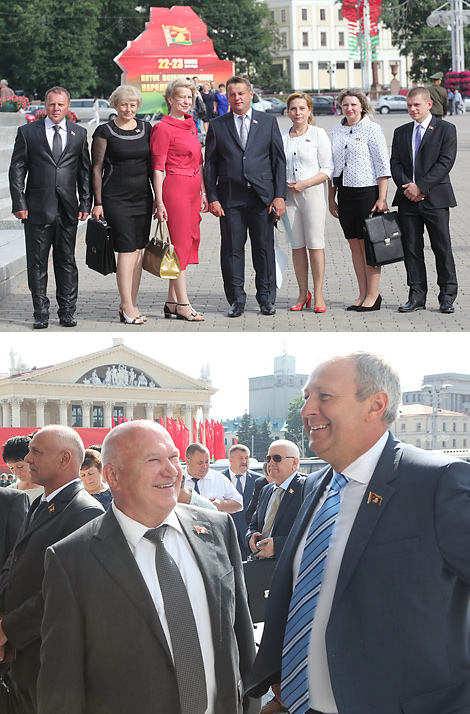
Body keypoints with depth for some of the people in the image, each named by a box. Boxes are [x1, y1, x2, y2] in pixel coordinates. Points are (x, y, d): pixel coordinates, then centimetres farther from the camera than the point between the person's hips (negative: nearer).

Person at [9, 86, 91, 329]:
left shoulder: (79, 134, 10)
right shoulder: (27, 132, 4)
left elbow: (85, 171, 11)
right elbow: (17, 170, 2)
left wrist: (85, 203, 3)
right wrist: (19, 204, -6)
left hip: (67, 209, 1)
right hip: (37, 208, -1)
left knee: (67, 262, 5)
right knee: (37, 263, 1)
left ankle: (67, 312, 12)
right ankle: (41, 313, 7)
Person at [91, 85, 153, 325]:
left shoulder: (146, 129, 11)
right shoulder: (105, 132, -2)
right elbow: (97, 168, -1)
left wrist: (158, 198, 12)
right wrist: (98, 202, -6)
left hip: (143, 197, 5)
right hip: (116, 198, -5)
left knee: (138, 249, 4)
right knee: (126, 249, -10)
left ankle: (130, 304, 11)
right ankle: (127, 306, -7)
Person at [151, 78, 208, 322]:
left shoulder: (190, 124, 15)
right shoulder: (163, 128, -9)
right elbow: (158, 167, -10)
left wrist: (203, 192, 17)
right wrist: (159, 201, -14)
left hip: (193, 188, 8)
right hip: (176, 187, -8)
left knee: (189, 240, 8)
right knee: (180, 243, -6)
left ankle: (172, 302, 14)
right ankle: (182, 304, -2)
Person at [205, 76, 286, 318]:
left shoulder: (268, 122, 8)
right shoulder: (217, 126, 8)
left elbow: (279, 160, 6)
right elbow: (210, 164, 7)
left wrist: (280, 196, -2)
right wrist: (212, 198, -3)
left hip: (262, 196, 0)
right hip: (230, 198, 0)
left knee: (264, 249, 3)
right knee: (232, 249, 1)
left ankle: (266, 299, 14)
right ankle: (236, 300, 10)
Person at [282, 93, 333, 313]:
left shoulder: (318, 134, 1)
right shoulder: (282, 137, 11)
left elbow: (327, 169, -2)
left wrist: (305, 183, -13)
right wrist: (284, 185, -1)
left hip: (313, 193, -3)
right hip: (289, 195, 3)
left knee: (315, 244, -5)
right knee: (297, 245, 4)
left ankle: (318, 294, 0)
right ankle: (303, 293, 11)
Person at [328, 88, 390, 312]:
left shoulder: (371, 129, -5)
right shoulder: (337, 131, 12)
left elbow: (383, 166, -7)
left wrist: (382, 199, -13)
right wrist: (331, 198, 15)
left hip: (367, 191, -6)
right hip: (345, 193, 6)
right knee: (354, 245, 7)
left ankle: (373, 295, 2)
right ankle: (363, 294, 12)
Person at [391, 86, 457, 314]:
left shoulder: (445, 129, 0)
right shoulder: (401, 132, 15)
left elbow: (445, 162, -9)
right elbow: (395, 164, 9)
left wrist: (420, 186, -15)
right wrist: (407, 186, -10)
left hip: (435, 198, -4)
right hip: (408, 200, 4)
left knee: (442, 248, -2)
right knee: (411, 248, 4)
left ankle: (447, 297, 5)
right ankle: (417, 297, 9)